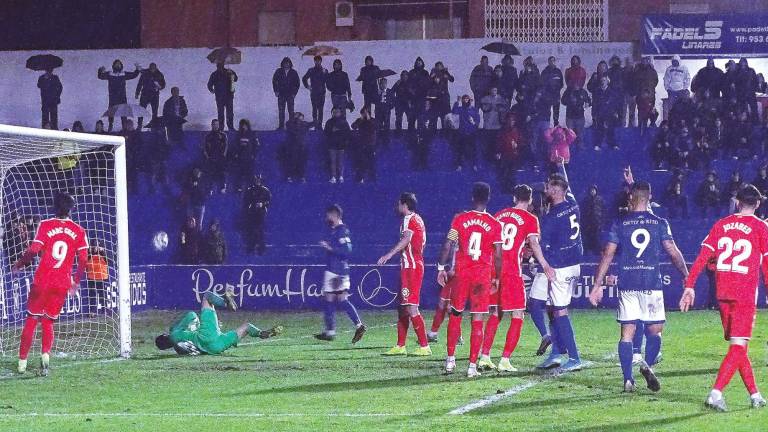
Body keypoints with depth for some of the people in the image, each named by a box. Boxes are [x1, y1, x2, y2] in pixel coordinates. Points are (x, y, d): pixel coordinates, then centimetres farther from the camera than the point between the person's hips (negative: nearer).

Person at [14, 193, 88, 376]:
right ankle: (46, 354, -12)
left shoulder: (46, 225, -4)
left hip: (42, 281, -2)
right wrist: (76, 282, 12)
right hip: (63, 284, 2)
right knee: (48, 322, 13)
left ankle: (22, 361, 8)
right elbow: (83, 260, 0)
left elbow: (33, 251, -11)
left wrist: (19, 265, 5)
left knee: (31, 320, 9)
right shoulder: (79, 231, 2)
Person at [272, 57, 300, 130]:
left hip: (290, 95, -1)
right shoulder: (279, 72, 5)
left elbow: (297, 84, 9)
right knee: (281, 111, 0)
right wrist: (276, 91, 3)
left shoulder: (293, 73, 4)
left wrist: (294, 93, 1)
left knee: (291, 111, -4)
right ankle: (281, 126, 4)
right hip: (281, 94, 1)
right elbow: (274, 81, 12)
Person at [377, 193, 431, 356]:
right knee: (402, 307, 14)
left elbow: (406, 239, -28)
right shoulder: (417, 219, 19)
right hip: (416, 265, 10)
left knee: (411, 308, -12)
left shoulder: (409, 219, -11)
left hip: (411, 267, -10)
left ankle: (424, 346, -14)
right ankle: (400, 346, 18)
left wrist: (388, 255, -38)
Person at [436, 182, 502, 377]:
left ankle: (450, 359, 17)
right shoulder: (495, 225, -2)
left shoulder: (460, 220, -2)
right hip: (483, 276, -1)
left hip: (462, 273, 1)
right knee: (478, 320, 0)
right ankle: (472, 366, -3)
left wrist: (441, 268, 6)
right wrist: (497, 278, 10)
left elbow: (447, 246, -4)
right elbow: (498, 255, -2)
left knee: (455, 314, 16)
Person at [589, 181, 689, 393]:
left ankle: (628, 379, -2)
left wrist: (598, 284, 5)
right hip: (652, 284, -1)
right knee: (655, 329, 10)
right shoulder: (659, 223, 2)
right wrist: (687, 277, 13)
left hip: (627, 285, 1)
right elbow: (674, 252, 1)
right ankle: (648, 363, -16)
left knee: (627, 332, 4)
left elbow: (608, 255, 1)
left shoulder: (620, 223, 3)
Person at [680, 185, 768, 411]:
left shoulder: (721, 225, 9)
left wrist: (690, 286, 3)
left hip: (723, 293, 5)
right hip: (745, 294, -5)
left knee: (738, 344, 16)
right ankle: (716, 393, -22)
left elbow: (702, 257, 3)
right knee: (738, 347, -6)